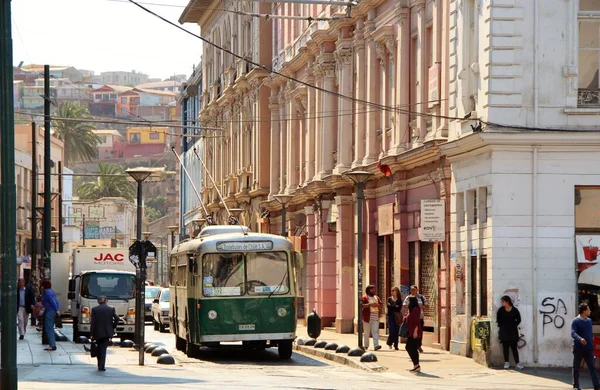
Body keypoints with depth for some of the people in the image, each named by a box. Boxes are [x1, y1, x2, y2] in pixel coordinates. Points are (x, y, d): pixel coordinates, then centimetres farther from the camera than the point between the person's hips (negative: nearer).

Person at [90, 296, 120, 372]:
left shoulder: (95, 309, -2)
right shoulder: (111, 309, -1)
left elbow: (93, 323, -5)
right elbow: (117, 318, -9)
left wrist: (92, 334, -3)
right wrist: (113, 327, 7)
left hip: (98, 332, 0)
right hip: (107, 332, 0)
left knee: (99, 349, 16)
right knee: (103, 349, 0)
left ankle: (100, 365, 21)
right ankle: (102, 366, -11)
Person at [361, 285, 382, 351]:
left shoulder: (377, 298, 18)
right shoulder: (364, 297, 1)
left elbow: (381, 305, 18)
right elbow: (362, 305, -11)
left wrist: (377, 305, -4)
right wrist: (370, 304, -19)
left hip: (375, 317, 3)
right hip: (367, 317, -3)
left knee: (375, 331, -9)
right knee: (366, 332, 4)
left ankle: (376, 345, -17)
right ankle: (366, 346, 15)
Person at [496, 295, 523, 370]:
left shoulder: (514, 310, -7)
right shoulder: (501, 310, -4)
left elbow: (518, 320, 5)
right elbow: (498, 319, 7)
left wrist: (514, 325, 2)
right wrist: (501, 326, 4)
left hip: (513, 331, -1)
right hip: (504, 331, 1)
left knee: (514, 347, 2)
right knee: (505, 347, 3)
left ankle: (517, 363, 3)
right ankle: (506, 363, 11)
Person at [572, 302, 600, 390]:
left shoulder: (589, 320, 12)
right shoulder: (575, 321, -7)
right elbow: (573, 333, -20)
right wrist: (580, 339, -38)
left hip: (588, 349, 4)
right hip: (578, 348, -4)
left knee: (592, 367, -3)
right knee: (576, 367, 7)